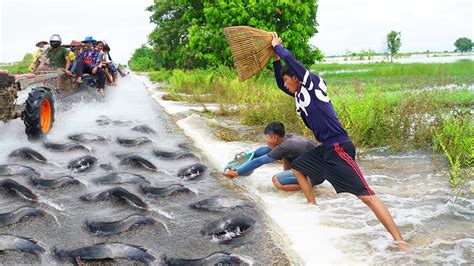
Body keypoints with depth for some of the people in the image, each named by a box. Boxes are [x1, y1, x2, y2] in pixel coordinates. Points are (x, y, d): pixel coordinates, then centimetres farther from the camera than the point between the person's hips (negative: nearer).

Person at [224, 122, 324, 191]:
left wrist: (236, 173, -8)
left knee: (276, 180, -17)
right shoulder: (288, 138, 7)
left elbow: (258, 161, -14)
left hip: (316, 175, -9)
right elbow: (265, 149, 19)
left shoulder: (283, 147, -17)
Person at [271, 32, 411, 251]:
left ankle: (399, 241, -20)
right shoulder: (299, 94, 18)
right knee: (297, 167, 27)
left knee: (365, 194, -17)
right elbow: (279, 84, 32)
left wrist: (277, 46, 5)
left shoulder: (313, 83, -5)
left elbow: (290, 59, -13)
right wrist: (275, 58, 23)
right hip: (325, 148, 10)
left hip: (338, 147, -10)